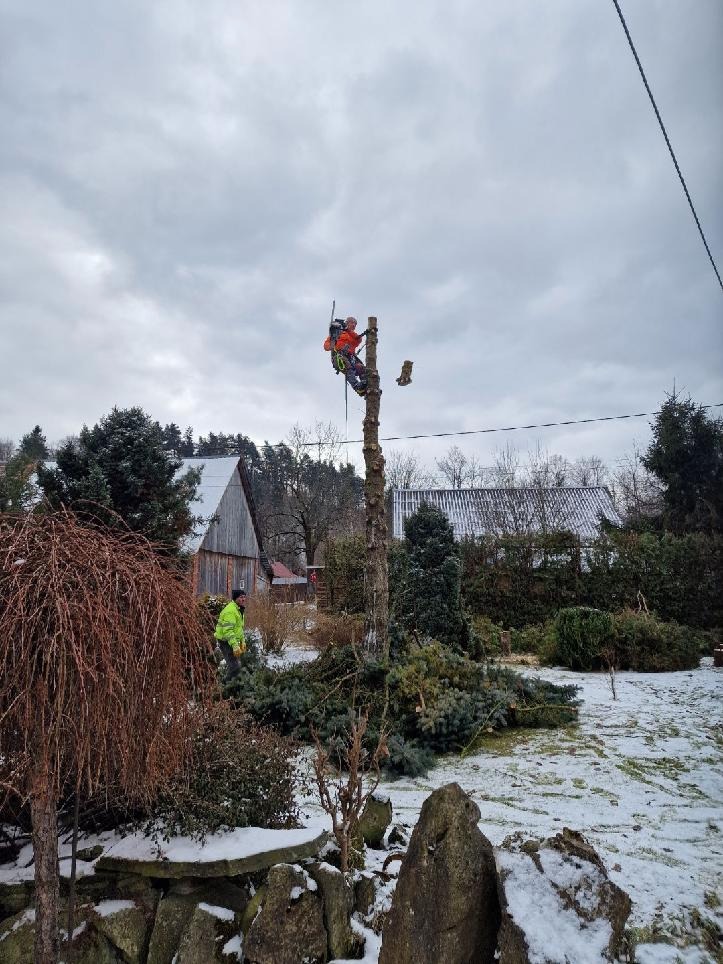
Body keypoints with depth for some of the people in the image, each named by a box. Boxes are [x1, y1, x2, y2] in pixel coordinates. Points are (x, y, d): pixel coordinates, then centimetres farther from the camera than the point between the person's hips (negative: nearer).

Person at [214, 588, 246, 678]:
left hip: (232, 641, 10)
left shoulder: (239, 609, 13)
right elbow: (228, 630, -27)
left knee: (235, 665, 17)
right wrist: (235, 645, -30)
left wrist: (242, 641, 22)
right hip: (226, 641, -10)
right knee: (235, 667, -14)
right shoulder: (230, 610, -21)